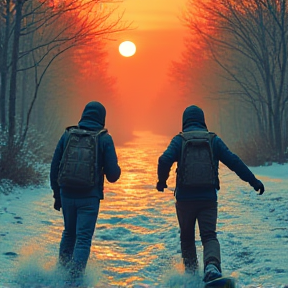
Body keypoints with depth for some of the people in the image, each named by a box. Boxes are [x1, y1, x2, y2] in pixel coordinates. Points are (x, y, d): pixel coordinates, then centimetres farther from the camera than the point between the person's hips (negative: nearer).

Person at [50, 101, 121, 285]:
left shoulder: (68, 135, 5)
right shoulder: (105, 139, -4)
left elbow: (54, 168, 8)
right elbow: (112, 175, -8)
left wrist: (57, 195, 17)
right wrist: (116, 170, 16)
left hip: (67, 195, 3)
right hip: (90, 197, -3)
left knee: (69, 233, 22)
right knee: (83, 238, 0)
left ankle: (62, 270, 27)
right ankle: (76, 277, -9)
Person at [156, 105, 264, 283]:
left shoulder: (179, 140, 0)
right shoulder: (214, 140, 5)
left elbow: (164, 160, -14)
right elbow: (234, 162, 2)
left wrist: (162, 181, 3)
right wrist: (253, 181, 8)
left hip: (184, 198, 0)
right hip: (208, 198, 0)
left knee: (187, 237, 17)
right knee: (209, 236, -2)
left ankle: (191, 272, 22)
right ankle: (212, 265, -28)